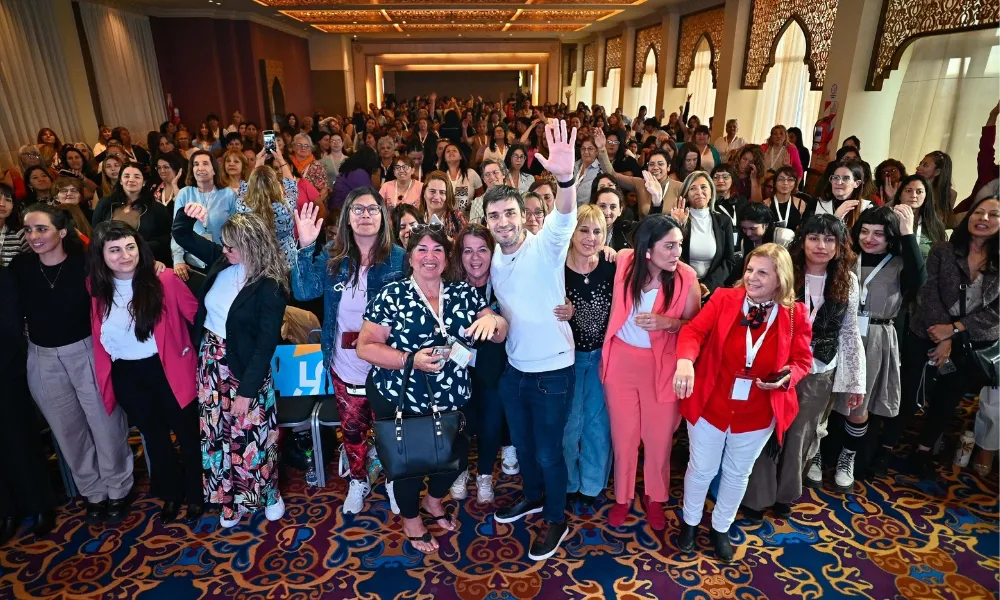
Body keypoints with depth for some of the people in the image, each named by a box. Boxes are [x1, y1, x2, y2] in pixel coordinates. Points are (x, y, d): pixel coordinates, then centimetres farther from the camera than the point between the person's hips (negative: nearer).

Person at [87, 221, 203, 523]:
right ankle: (171, 493, 41)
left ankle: (197, 493, 32)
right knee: (153, 435, 21)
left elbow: (197, 314, -10)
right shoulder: (96, 287, -3)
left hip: (166, 369, -4)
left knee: (186, 431, 10)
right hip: (125, 374, 4)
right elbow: (99, 333, 10)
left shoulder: (164, 280, -16)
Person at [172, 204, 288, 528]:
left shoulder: (269, 287, -21)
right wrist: (187, 215, -11)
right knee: (216, 432, 16)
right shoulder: (222, 260, -3)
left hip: (244, 367, -6)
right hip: (210, 359, 7)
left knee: (251, 432, 8)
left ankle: (268, 493, 33)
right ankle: (231, 497, 35)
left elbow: (266, 343, -19)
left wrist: (247, 391, -17)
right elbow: (182, 237, 12)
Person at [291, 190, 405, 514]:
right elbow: (304, 291, -13)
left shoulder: (398, 257, -9)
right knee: (352, 427, 19)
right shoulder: (332, 256, -1)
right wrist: (306, 247, -22)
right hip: (345, 365, 3)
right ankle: (358, 481, 42)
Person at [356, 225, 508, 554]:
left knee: (455, 456, 18)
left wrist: (492, 320, -24)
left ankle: (434, 502, 52)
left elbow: (500, 335, -1)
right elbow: (366, 347, -13)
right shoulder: (392, 295, -11)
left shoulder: (464, 292, -1)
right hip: (401, 401, -4)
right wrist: (410, 360, -27)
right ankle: (411, 520, 45)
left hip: (452, 400, 4)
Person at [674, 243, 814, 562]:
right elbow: (693, 331, -21)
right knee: (701, 469, 15)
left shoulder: (795, 314, -8)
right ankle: (689, 523, 42)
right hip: (710, 404, -2)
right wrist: (685, 361, -41)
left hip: (757, 414, 2)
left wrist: (787, 377, -22)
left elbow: (802, 359, 0)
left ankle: (721, 529, 46)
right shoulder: (724, 298, -12)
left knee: (738, 473, 21)